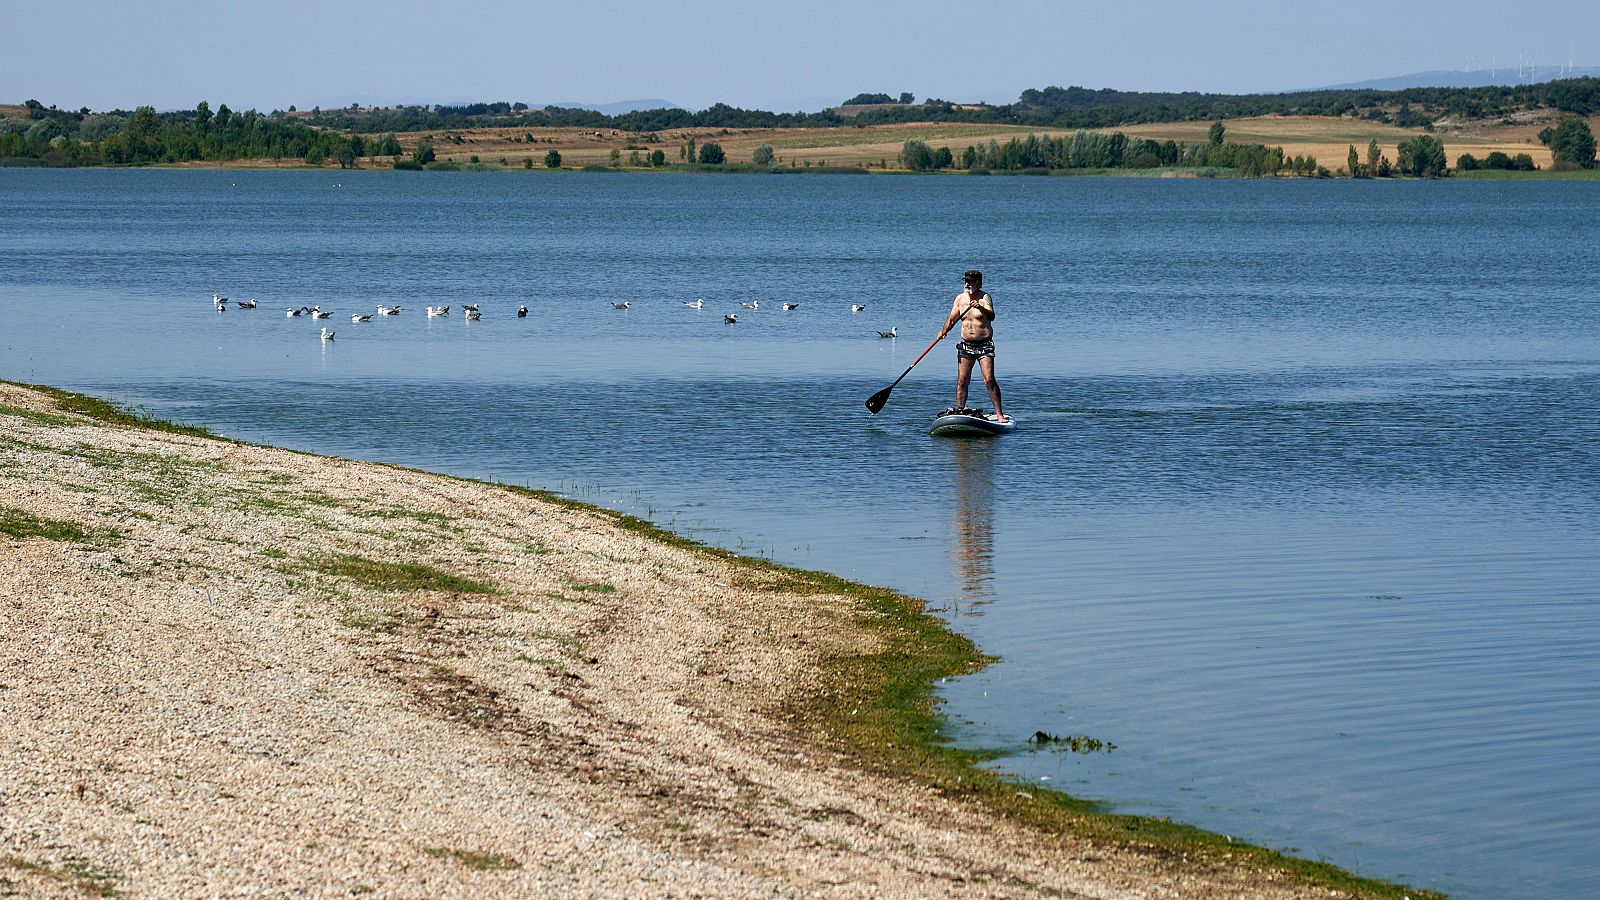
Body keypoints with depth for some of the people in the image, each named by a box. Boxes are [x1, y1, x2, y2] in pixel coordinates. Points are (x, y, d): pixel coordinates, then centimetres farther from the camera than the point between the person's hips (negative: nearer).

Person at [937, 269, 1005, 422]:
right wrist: (944, 331, -5)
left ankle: (999, 413, -6)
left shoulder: (985, 298, -8)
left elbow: (991, 316, -24)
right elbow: (951, 319, 13)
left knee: (989, 380, -11)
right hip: (966, 345, 5)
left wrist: (981, 308, -44)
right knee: (962, 381, 1)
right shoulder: (960, 298, 7)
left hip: (984, 345, -5)